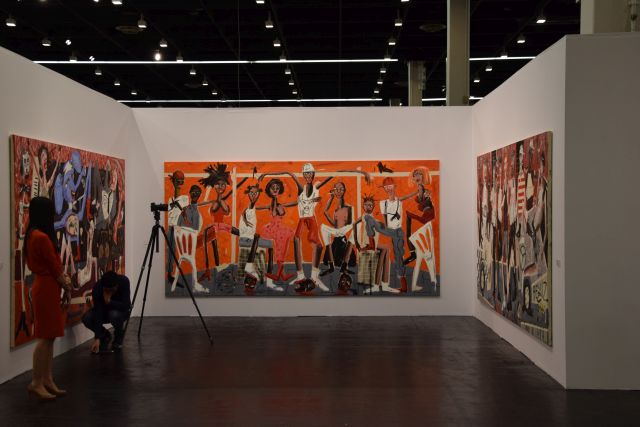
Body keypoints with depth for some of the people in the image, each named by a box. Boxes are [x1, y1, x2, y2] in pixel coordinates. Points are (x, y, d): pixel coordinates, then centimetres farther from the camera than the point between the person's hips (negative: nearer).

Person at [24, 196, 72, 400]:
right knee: (46, 337, -5)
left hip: (45, 287, 10)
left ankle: (47, 380, 15)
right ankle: (36, 383, -1)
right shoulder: (42, 237, -18)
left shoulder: (32, 235, 12)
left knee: (49, 337, 11)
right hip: (47, 289, -10)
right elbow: (54, 267, -13)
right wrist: (67, 288, 0)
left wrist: (64, 278, 2)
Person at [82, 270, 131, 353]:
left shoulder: (124, 281, -29)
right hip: (104, 310, 2)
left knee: (115, 315, -36)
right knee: (86, 318, -26)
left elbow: (126, 305, -30)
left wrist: (109, 302, -43)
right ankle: (105, 336, 2)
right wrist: (97, 338, -36)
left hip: (120, 310, -1)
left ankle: (118, 336, -4)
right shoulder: (97, 288, -28)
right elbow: (97, 313, -31)